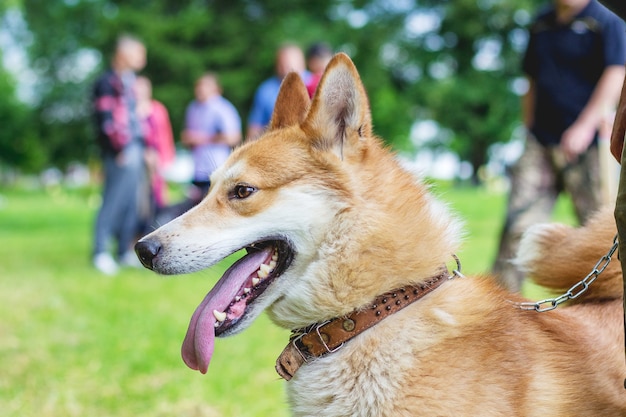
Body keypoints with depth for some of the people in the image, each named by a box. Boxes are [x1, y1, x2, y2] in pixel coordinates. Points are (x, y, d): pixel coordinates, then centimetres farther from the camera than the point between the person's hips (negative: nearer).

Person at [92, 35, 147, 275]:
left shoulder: (128, 81, 19)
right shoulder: (107, 82, -8)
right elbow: (105, 120, -15)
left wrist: (141, 146, 17)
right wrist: (121, 149, -18)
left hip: (134, 151, 9)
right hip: (120, 154, -9)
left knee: (131, 203, 10)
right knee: (113, 202, -8)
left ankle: (125, 251, 16)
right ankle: (101, 253, -4)